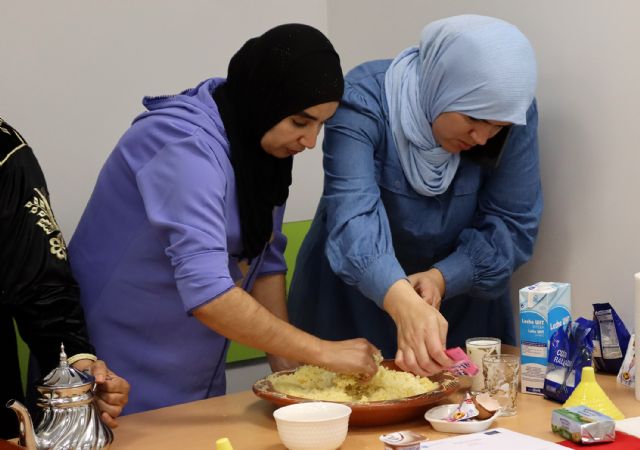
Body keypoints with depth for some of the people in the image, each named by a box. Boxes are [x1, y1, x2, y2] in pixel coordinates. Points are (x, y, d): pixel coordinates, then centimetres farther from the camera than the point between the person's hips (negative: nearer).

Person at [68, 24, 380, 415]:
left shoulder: (263, 143, -1)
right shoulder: (187, 145, -26)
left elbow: (265, 260, 6)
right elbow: (206, 291, -34)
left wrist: (287, 367, -2)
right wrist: (322, 352, -30)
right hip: (122, 378, -8)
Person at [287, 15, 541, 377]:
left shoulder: (513, 113, -18)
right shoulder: (364, 100, -28)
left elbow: (512, 224, -15)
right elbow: (352, 215, -40)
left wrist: (443, 278, -33)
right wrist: (404, 305, -56)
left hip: (460, 299, 3)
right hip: (354, 301, -2)